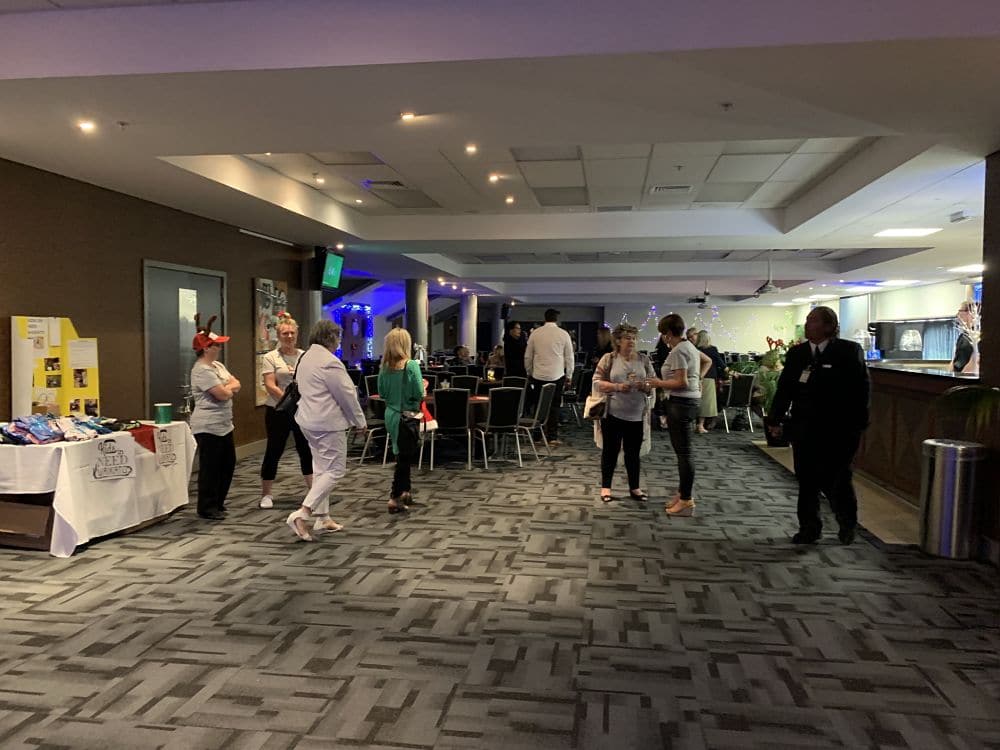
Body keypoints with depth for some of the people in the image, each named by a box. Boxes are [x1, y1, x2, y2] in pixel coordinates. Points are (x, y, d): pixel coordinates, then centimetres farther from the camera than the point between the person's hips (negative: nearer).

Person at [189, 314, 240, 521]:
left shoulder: (217, 365, 13)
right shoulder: (201, 371, -17)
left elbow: (236, 385, 10)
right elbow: (224, 395, -21)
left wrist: (226, 388, -10)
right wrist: (229, 388, 1)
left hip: (224, 424, 10)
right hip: (208, 427, -10)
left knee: (228, 464, 14)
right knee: (210, 467, -1)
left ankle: (218, 503, 27)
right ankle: (207, 508, 11)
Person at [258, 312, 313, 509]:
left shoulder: (305, 356, 8)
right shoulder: (270, 358, -2)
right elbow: (270, 385, -11)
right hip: (278, 411, -3)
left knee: (307, 449, 9)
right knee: (274, 451, 3)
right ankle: (266, 494, 14)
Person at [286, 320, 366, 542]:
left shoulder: (305, 358, 12)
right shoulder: (329, 362, -18)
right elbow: (347, 395, -14)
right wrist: (360, 421, -2)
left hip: (309, 421, 10)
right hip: (328, 424, -10)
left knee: (321, 469, 16)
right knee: (335, 470, -4)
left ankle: (323, 518, 21)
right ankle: (301, 515, -11)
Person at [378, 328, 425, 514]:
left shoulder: (385, 367, -1)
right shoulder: (411, 365, -16)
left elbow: (382, 393, 7)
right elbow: (419, 394, -17)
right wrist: (423, 385, 3)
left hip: (391, 414, 6)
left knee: (401, 454, 20)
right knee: (404, 457, 3)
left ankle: (404, 491, 31)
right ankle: (395, 498, 2)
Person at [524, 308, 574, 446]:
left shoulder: (535, 334, 1)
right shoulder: (563, 334, -3)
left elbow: (527, 356, 7)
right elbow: (569, 357, 1)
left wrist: (529, 372, 20)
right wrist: (569, 375, 11)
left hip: (538, 375, 1)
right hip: (557, 376, -1)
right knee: (554, 406, 5)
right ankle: (552, 437, 5)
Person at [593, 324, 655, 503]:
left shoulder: (644, 359, 5)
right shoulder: (608, 359, -3)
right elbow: (597, 382, -6)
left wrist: (644, 385, -15)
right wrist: (617, 387, -19)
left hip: (637, 415, 2)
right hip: (613, 413, -2)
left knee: (633, 452, 11)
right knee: (610, 450, 6)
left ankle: (634, 487, 24)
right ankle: (605, 487, 19)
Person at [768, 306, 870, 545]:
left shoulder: (849, 351, -4)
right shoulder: (796, 353, 8)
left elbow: (860, 389, -6)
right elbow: (784, 388, 8)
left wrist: (858, 425, -10)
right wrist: (775, 419, 1)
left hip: (838, 432, -4)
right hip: (804, 430, 4)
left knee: (836, 481, 2)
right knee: (806, 481, 8)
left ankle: (847, 524, 29)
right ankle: (809, 528, 22)